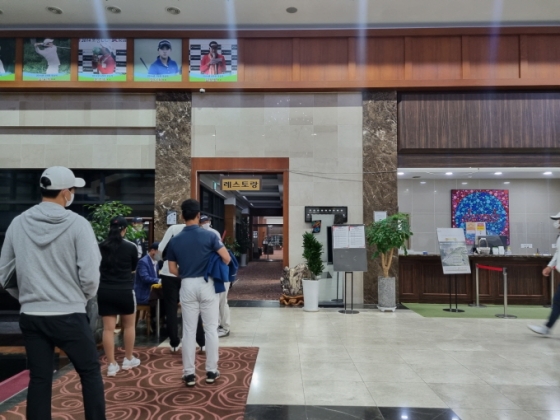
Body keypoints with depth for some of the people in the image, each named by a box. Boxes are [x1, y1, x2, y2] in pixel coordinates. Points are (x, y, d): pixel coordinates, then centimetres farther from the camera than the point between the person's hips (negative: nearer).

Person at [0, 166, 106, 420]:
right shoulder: (77, 224, -12)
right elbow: (90, 274, -15)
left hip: (30, 316, 5)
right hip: (68, 315, -4)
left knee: (39, 379, 13)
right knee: (90, 373, 12)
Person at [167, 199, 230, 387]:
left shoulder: (175, 241, 1)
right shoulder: (209, 236, -7)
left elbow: (173, 269, 4)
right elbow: (226, 258, -9)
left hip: (187, 286, 2)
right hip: (206, 284, -2)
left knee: (189, 330, 7)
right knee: (210, 329, 7)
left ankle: (189, 374, 13)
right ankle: (211, 371, 14)